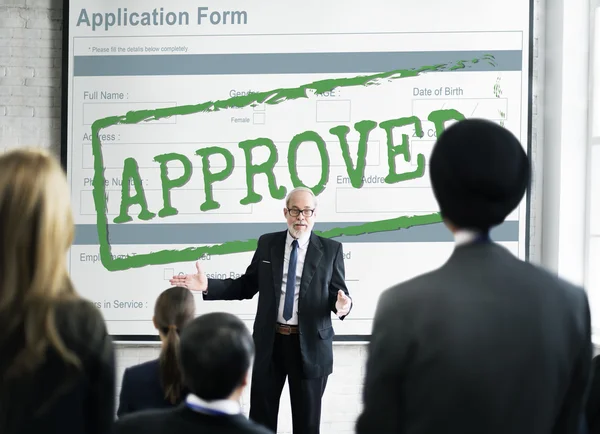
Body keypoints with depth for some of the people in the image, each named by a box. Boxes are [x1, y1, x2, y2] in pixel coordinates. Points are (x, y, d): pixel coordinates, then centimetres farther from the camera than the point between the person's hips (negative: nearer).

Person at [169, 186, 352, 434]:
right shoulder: (267, 243, 4)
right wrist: (208, 285, -4)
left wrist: (342, 305, -26)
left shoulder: (331, 249, -2)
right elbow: (247, 286, 7)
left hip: (310, 346, -2)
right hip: (269, 342, 2)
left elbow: (340, 294, -2)